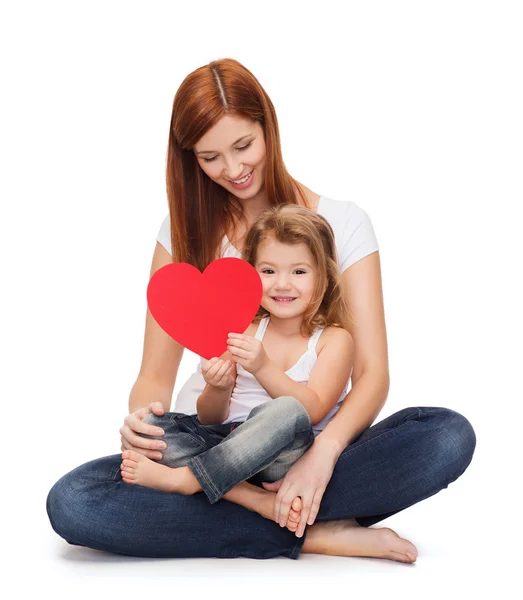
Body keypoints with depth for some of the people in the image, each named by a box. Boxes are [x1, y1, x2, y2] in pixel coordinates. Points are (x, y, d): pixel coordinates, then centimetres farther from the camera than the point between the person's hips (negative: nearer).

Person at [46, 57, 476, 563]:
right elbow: (155, 374, 5)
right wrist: (142, 418, -20)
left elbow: (372, 373, -6)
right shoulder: (184, 232, 7)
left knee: (449, 436, -29)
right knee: (70, 503, -27)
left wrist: (324, 451, -26)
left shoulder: (343, 223, 2)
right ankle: (314, 535, -23)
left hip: (311, 446, -1)